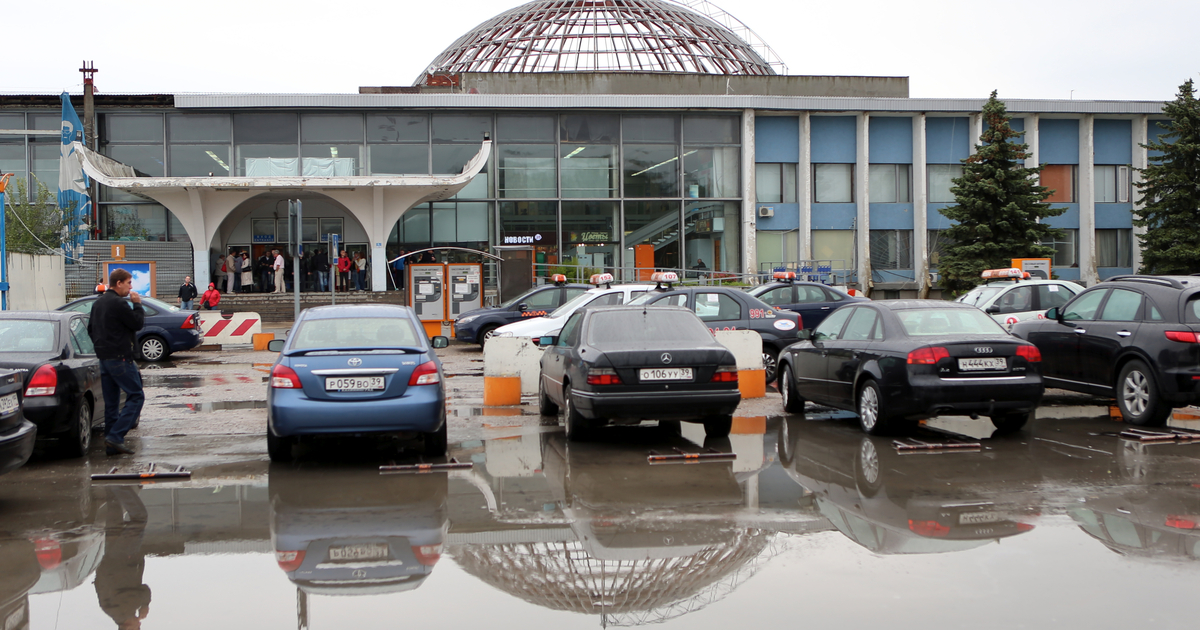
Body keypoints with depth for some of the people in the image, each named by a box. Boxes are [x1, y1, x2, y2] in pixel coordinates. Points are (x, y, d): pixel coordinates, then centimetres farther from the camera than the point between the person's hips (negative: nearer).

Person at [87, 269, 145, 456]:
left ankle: (112, 445, 11)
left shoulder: (99, 303, 16)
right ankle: (116, 436, -15)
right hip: (120, 357, -10)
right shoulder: (118, 303, -14)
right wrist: (137, 305, -2)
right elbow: (138, 324, -13)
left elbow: (91, 328, 22)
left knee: (111, 402, 10)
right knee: (136, 396, -6)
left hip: (104, 357, 10)